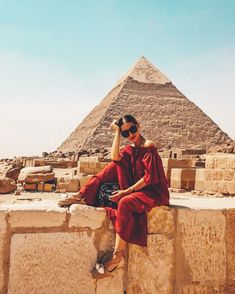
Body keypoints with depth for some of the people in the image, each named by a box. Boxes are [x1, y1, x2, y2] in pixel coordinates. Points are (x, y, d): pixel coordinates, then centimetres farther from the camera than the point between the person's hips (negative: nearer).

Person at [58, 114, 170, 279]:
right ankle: (83, 196, -11)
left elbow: (149, 177, -17)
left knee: (125, 203, -34)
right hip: (135, 189, 7)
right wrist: (117, 132, -8)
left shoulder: (148, 146, -10)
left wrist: (127, 191, -19)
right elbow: (115, 157, -12)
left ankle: (118, 257, -28)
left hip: (154, 192, -7)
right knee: (116, 166, -7)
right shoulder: (130, 149, 11)